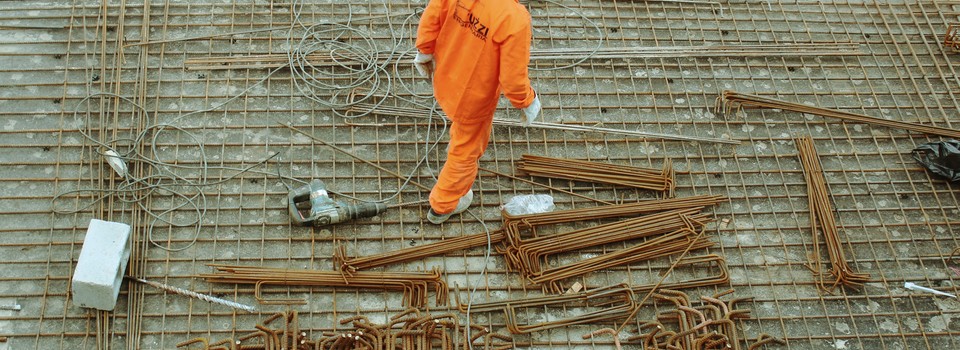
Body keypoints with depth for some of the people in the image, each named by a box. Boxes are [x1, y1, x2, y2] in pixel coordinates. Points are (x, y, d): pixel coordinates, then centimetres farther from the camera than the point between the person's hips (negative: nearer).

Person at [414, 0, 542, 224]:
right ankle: (441, 207, 49)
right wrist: (528, 102, -7)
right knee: (465, 154, 24)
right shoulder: (515, 20, -39)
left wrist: (425, 51, 10)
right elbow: (513, 79, -29)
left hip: (445, 80, 5)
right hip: (474, 99, -5)